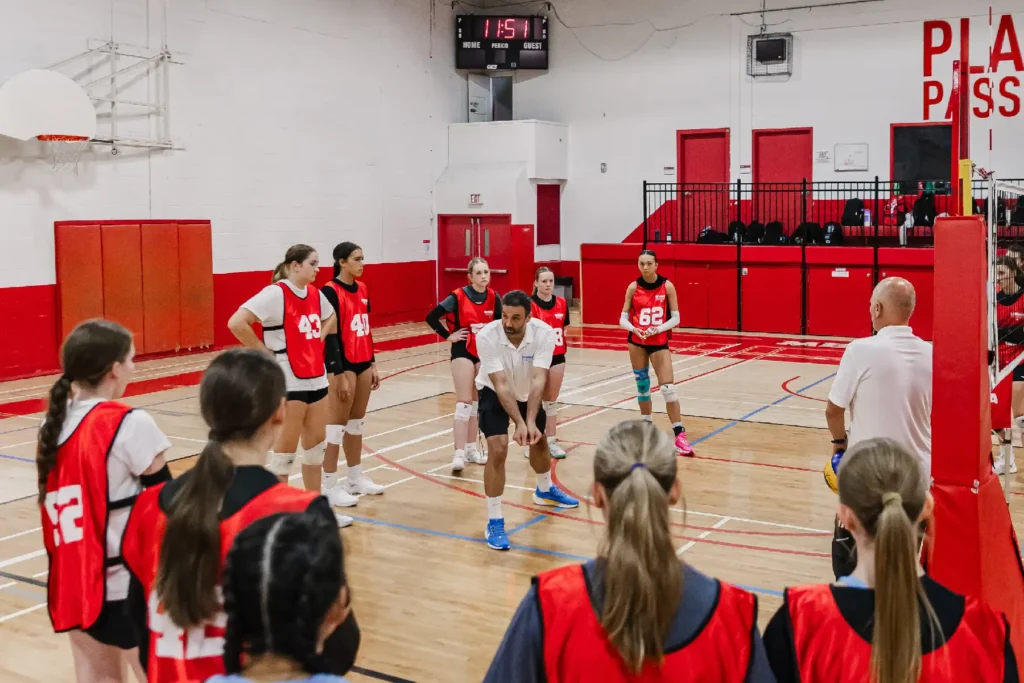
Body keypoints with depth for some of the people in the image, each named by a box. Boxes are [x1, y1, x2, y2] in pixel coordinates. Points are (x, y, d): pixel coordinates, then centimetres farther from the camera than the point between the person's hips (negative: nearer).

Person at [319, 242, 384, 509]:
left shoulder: (362, 288, 10)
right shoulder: (330, 291, -13)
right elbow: (330, 335, -16)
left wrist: (372, 363, 14)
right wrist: (339, 375, -18)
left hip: (363, 363, 8)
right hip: (344, 365, -8)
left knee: (356, 422, 15)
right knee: (336, 425, -2)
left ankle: (356, 478, 25)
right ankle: (330, 486, 4)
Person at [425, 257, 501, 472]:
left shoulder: (493, 297, -3)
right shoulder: (458, 297, -16)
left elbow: (500, 322, 13)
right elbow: (431, 317, -14)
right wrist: (448, 336, -12)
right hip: (463, 352, -5)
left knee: (477, 402, 12)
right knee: (464, 403, -11)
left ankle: (471, 448, 23)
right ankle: (459, 453, -12)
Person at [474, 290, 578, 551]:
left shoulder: (544, 333, -31)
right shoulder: (486, 336, -35)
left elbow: (538, 379, -36)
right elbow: (501, 385, -36)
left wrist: (530, 422, -46)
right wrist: (519, 423, -44)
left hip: (528, 392, 3)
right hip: (493, 393, -3)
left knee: (539, 441, 20)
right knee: (498, 449, -19)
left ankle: (545, 490, 51)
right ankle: (494, 522, -9)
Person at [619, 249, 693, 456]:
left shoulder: (667, 286, -7)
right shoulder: (633, 287, -3)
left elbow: (675, 318, -4)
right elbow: (623, 318, -2)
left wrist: (657, 329, -20)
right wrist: (634, 329, -22)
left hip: (659, 342, -2)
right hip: (637, 341, 2)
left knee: (668, 388, -9)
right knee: (642, 384, 12)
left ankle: (680, 435, -6)